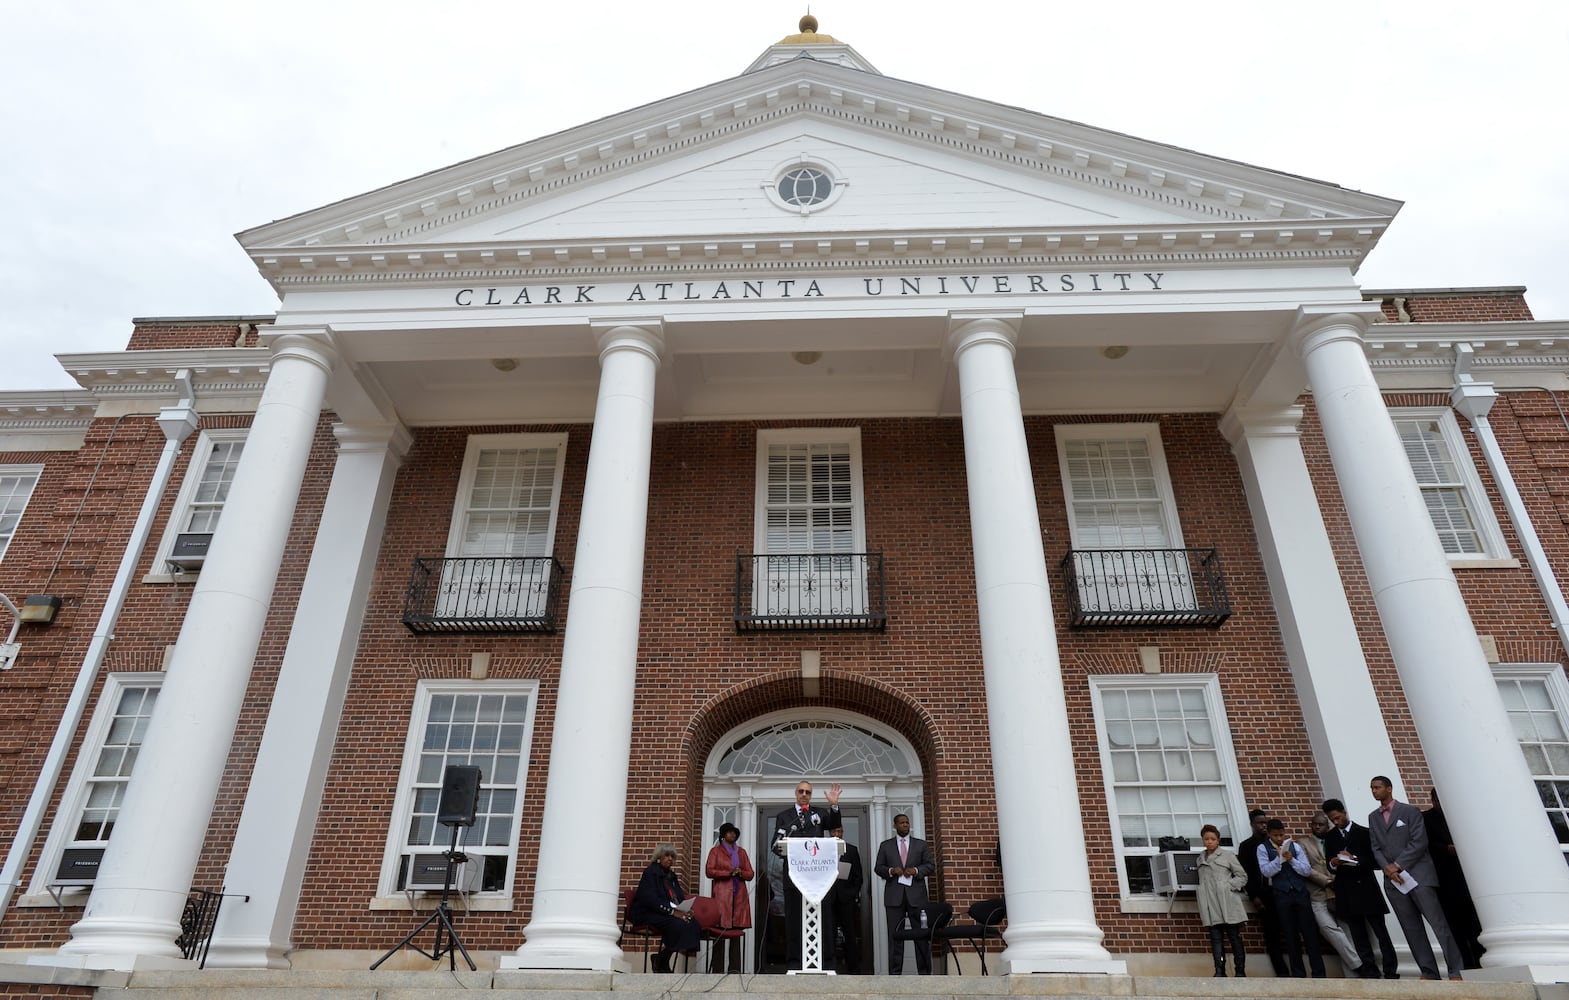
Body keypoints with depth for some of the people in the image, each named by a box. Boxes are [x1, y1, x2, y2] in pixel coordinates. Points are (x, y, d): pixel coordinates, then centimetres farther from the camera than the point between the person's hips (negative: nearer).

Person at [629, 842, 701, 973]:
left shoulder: (671, 875, 19)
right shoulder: (650, 873, -5)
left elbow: (680, 897, 19)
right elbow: (650, 898, -18)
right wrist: (672, 911, -24)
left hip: (671, 913, 8)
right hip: (648, 914, -8)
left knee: (693, 924, -18)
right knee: (678, 924, -32)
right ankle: (661, 964, -13)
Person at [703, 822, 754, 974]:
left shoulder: (741, 852, 21)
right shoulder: (715, 851, 11)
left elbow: (750, 874, 17)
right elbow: (709, 871, -2)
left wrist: (740, 872, -4)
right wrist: (729, 872, -9)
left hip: (739, 896, 4)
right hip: (722, 895, -4)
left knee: (737, 933, 0)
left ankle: (735, 969, 2)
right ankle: (717, 970, -5)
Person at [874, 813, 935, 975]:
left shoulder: (921, 844, 13)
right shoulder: (885, 846, 12)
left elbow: (931, 865, 9)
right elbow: (878, 868, 9)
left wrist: (916, 870, -8)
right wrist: (891, 871, -10)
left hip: (916, 894, 0)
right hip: (894, 895, 0)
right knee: (895, 935, 0)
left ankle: (924, 972, 8)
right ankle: (895, 973, 4)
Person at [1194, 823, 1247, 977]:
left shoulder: (1227, 855, 5)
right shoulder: (1201, 859, 17)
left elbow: (1242, 876, 4)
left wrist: (1229, 885, -10)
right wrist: (1202, 909, 15)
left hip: (1227, 903, -3)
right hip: (1211, 906, 3)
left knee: (1235, 937, 1)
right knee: (1216, 938, -2)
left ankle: (1240, 972, 6)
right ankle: (1219, 972, -4)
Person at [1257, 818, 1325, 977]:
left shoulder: (1294, 846, 5)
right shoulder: (1263, 848, 0)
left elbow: (1307, 870, 0)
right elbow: (1266, 871, -10)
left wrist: (1291, 859, -15)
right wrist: (1279, 858, -19)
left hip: (1301, 892, 1)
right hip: (1281, 895, -1)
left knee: (1310, 932, 1)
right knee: (1290, 934, 5)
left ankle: (1318, 973, 8)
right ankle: (1298, 973, 14)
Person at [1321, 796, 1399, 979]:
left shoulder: (1364, 833, 1)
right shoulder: (1330, 837, 11)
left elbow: (1376, 862, -3)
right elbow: (1330, 867, 12)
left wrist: (1355, 860, -16)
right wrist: (1333, 864, -10)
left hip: (1366, 889, -3)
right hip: (1345, 892, 3)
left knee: (1381, 933, 0)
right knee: (1358, 936, 4)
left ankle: (1391, 972, 6)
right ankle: (1370, 973, 7)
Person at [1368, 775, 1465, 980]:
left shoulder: (1410, 811, 0)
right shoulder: (1373, 817, 15)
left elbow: (1419, 843, -8)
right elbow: (1376, 848, 11)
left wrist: (1398, 865, -13)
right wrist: (1387, 867, -8)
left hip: (1417, 874, -5)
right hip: (1393, 880, 5)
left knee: (1438, 923, -6)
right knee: (1411, 930, 5)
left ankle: (1456, 971, 0)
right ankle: (1429, 972, 9)